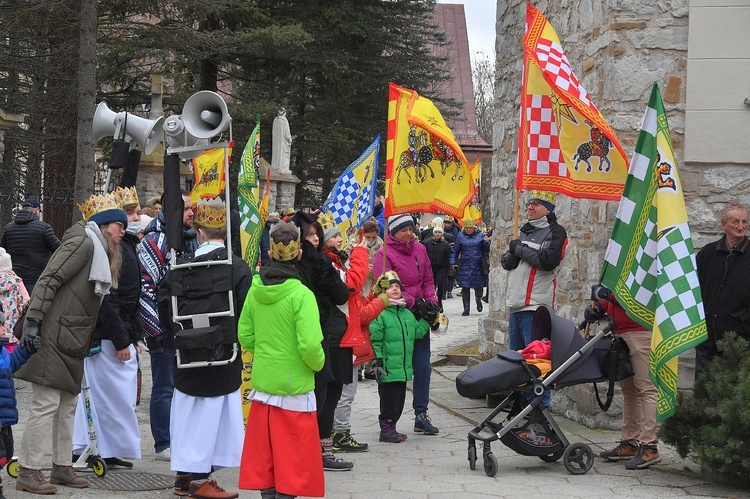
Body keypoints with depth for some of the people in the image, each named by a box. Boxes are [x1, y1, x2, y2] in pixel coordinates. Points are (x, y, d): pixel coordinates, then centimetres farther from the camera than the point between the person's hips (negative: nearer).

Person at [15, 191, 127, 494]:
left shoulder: (104, 253, 18)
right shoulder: (84, 243, -11)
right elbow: (49, 279, -17)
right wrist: (33, 321, -22)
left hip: (73, 343, 10)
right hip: (53, 337, -10)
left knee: (67, 406, 13)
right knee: (46, 404, -8)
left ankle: (62, 468, 21)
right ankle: (27, 473, -3)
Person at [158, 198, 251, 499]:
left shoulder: (178, 267, 2)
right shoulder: (236, 267, -10)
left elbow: (164, 308, 6)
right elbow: (246, 313, -10)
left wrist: (176, 340, 16)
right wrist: (237, 340, 5)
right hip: (223, 358, -4)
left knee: (187, 412, 14)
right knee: (212, 413, 2)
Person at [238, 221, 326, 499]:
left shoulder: (255, 291, 1)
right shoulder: (301, 295, -16)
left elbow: (245, 335, 6)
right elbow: (309, 345, -20)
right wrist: (318, 363, -1)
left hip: (262, 382, 5)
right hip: (294, 388, -5)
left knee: (264, 456, 13)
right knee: (291, 457, 3)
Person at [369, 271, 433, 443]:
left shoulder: (407, 314, 13)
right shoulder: (380, 314, -10)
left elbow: (416, 333, 20)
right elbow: (375, 340, -11)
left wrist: (426, 321, 13)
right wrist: (377, 361, -15)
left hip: (404, 368, 7)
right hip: (388, 369, -7)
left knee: (399, 401, 13)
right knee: (389, 399, -3)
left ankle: (391, 427, 23)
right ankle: (386, 429, 6)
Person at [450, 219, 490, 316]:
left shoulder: (481, 236, 4)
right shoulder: (461, 237, 7)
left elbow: (487, 250, 3)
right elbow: (454, 250, 11)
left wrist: (487, 243, -17)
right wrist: (453, 262, 3)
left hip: (478, 266, -1)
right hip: (465, 267, 1)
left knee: (479, 285, 3)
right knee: (465, 287, -1)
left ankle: (478, 300, 35)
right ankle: (466, 308, 7)